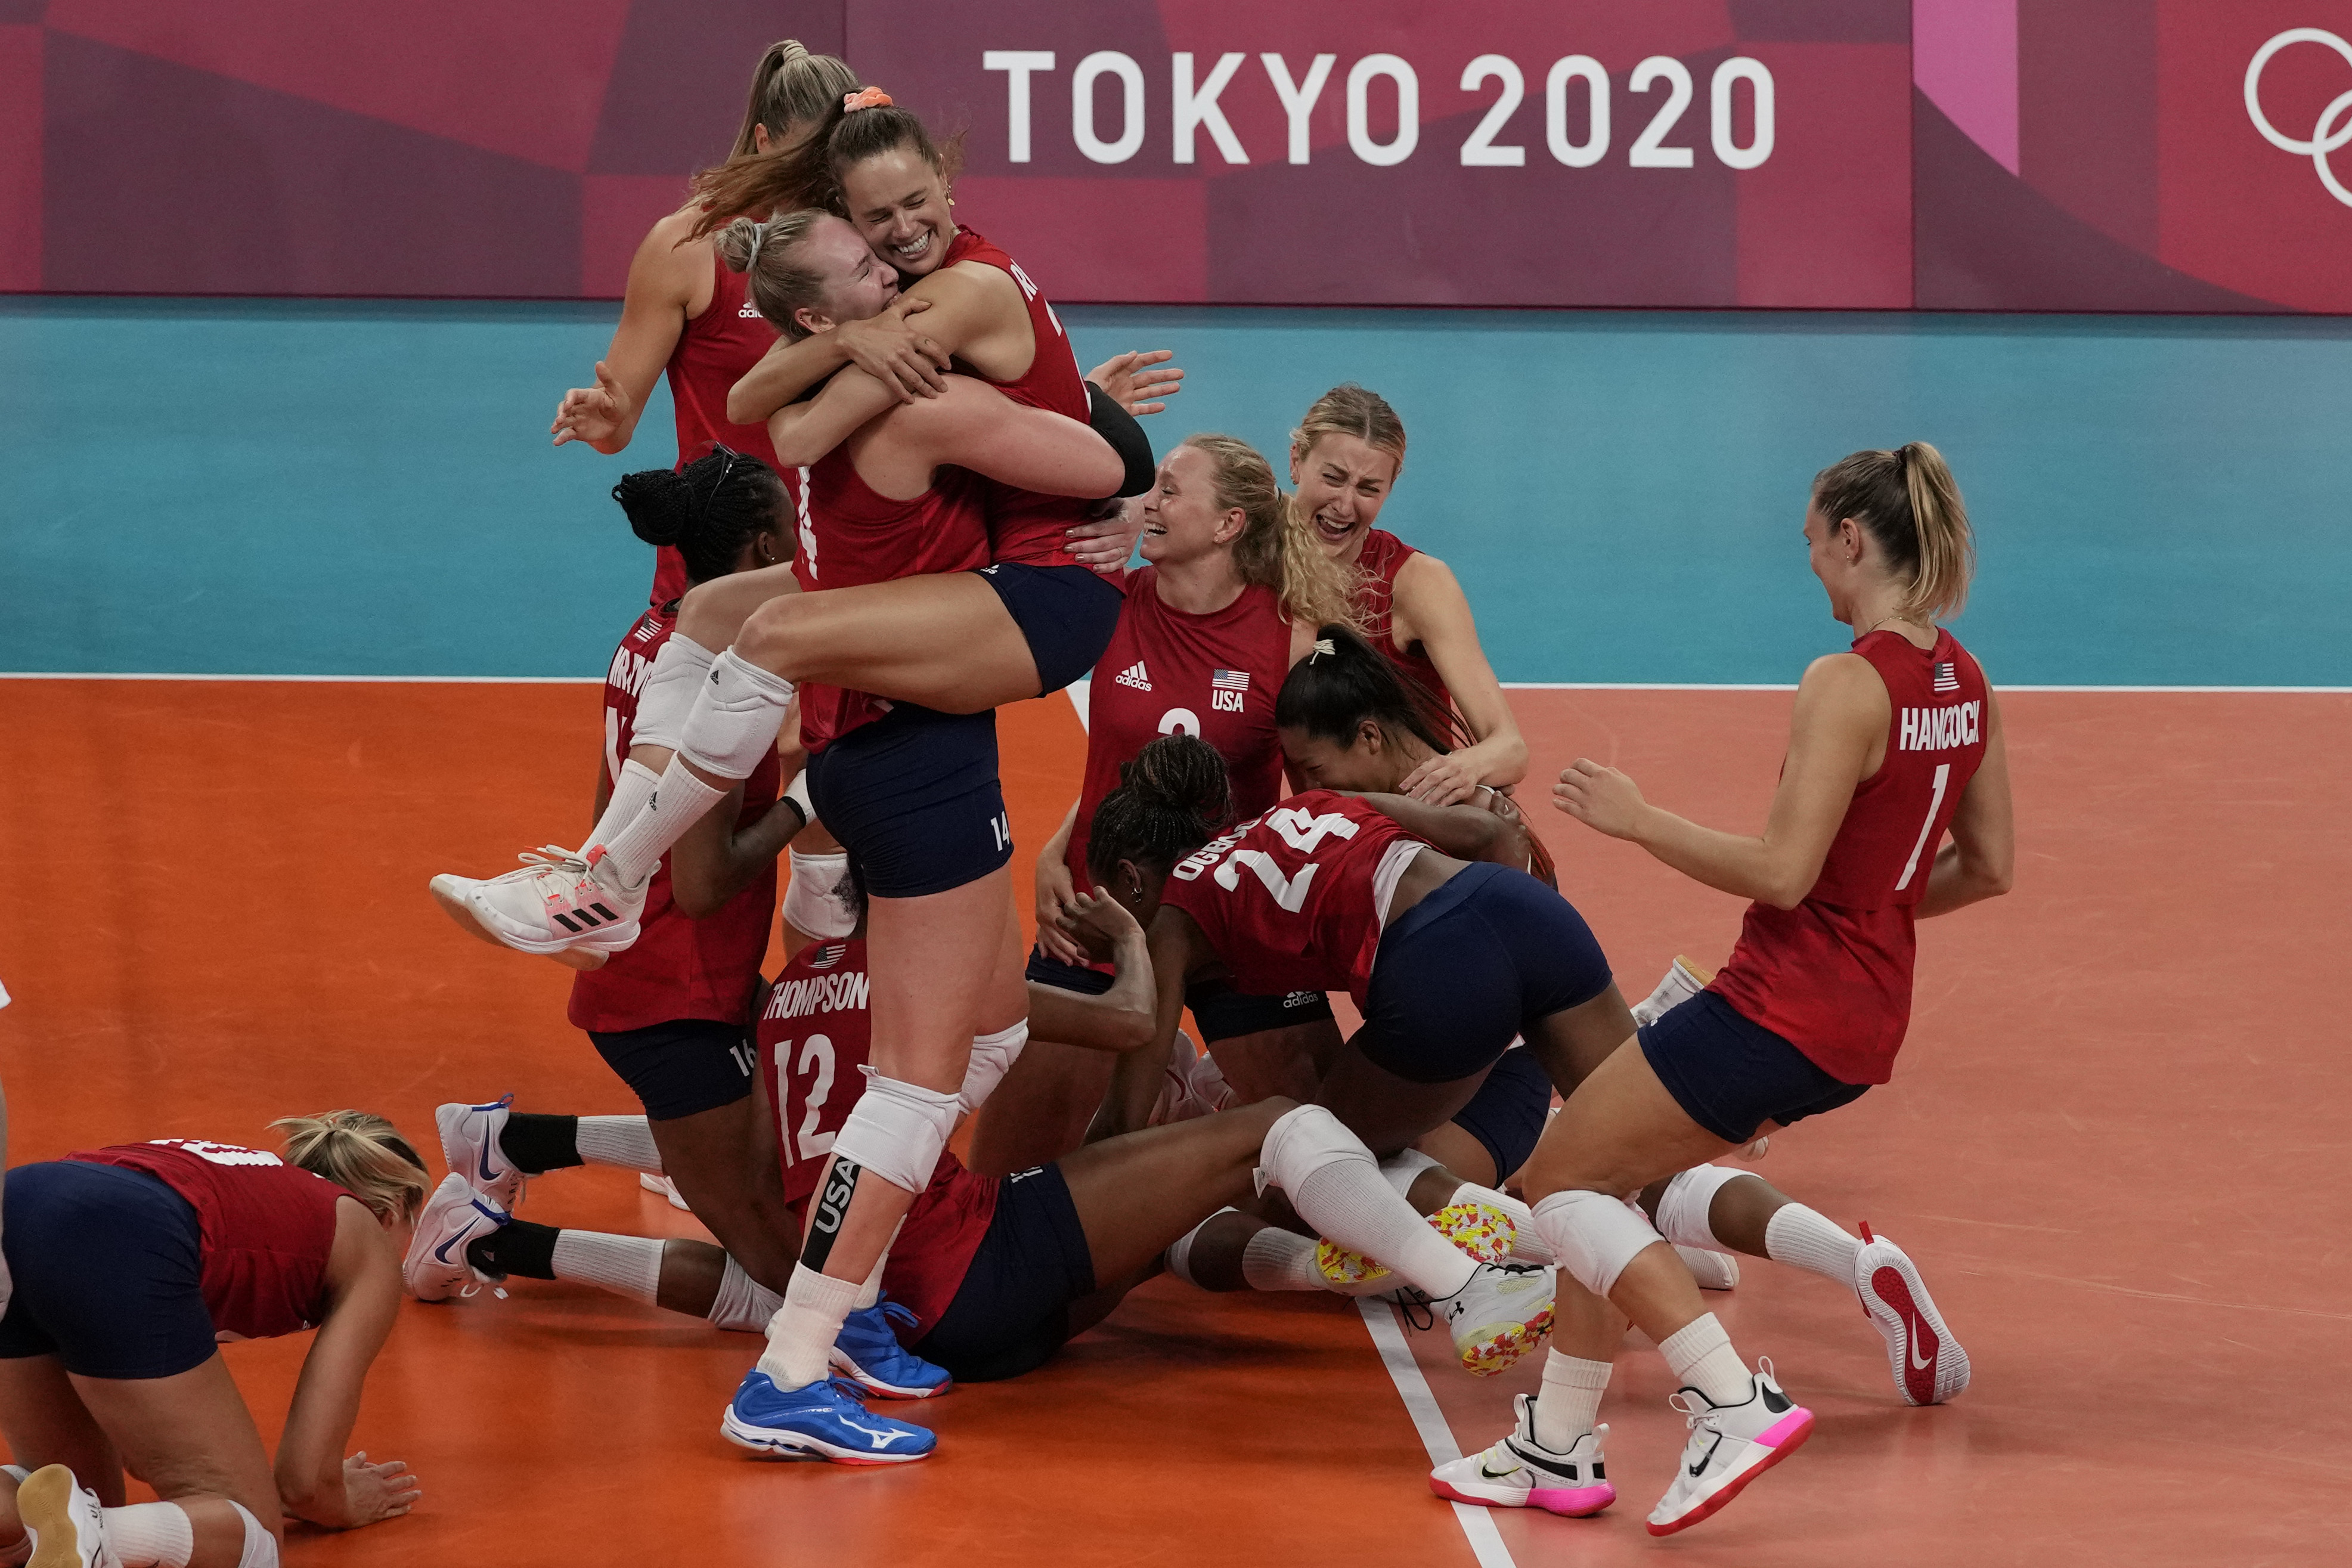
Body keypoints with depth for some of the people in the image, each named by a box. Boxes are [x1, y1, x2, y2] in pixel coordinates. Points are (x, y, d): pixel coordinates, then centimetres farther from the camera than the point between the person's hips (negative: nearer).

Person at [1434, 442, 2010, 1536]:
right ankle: (1557, 1446, 18)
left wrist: (1638, 820, -12)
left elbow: (1781, 872, -23)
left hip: (1783, 1006, -9)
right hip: (1868, 1014, 9)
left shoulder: (1848, 684, -19)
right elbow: (1987, 867, 14)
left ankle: (1736, 1400, -12)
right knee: (1604, 1175, 19)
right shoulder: (1963, 683, 7)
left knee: (1562, 1180, 2)